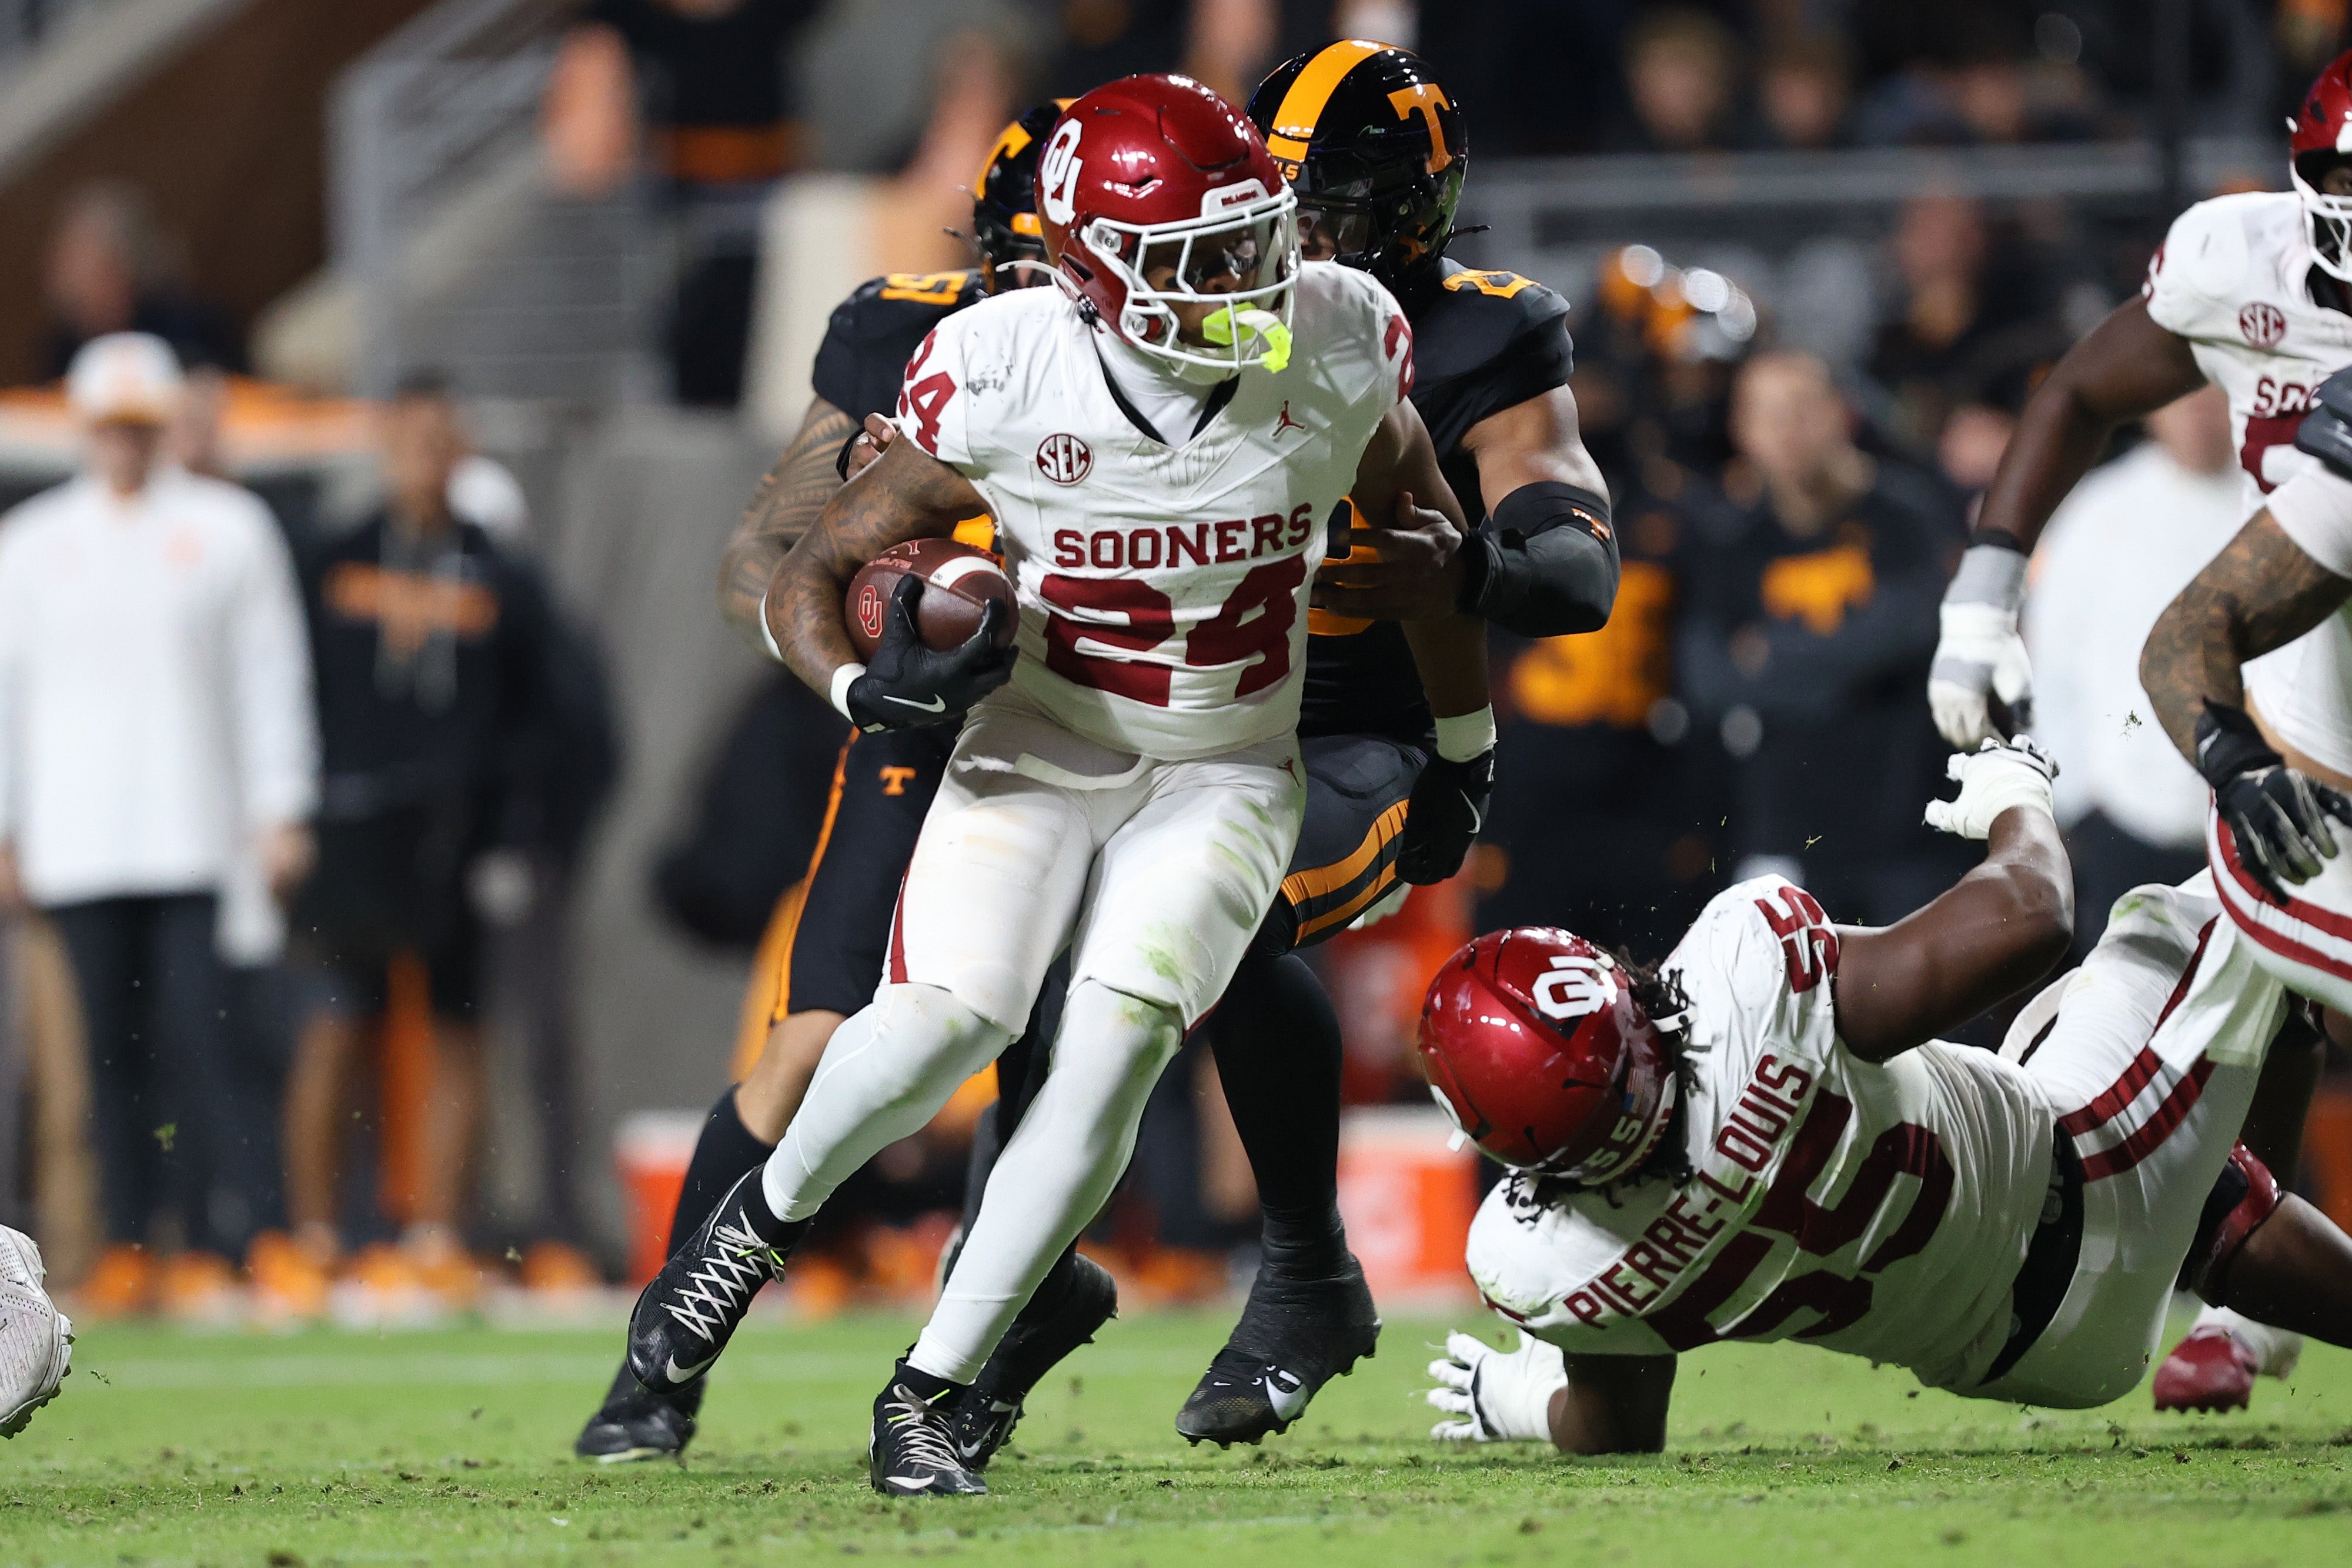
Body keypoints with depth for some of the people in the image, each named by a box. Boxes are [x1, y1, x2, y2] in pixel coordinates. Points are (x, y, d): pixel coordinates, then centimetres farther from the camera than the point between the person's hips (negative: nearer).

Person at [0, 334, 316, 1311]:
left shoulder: (227, 529, 7)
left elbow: (271, 675, 6)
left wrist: (282, 814, 0)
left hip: (197, 837, -2)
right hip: (80, 847, 2)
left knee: (192, 1040, -10)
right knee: (113, 1047, 2)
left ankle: (211, 1245, -10)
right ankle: (126, 1248, 6)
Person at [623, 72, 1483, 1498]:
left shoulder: (1340, 348, -17)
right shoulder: (999, 382, -22)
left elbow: (1426, 536, 5)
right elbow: (809, 577, -11)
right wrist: (869, 690, -32)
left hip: (1225, 775, 1)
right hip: (1041, 747, -1)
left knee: (1114, 1054, -19)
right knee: (947, 1020, -23)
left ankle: (930, 1396, -7)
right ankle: (767, 1215, 10)